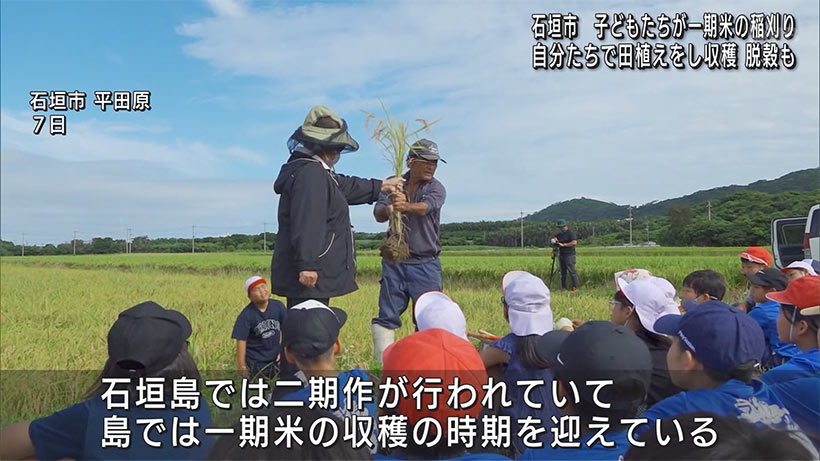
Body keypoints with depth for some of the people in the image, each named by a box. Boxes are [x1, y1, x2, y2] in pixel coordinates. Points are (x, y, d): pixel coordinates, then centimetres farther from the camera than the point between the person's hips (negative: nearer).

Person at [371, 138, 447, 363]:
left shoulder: (436, 189, -3)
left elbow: (423, 208, -25)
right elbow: (378, 214, -10)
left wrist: (405, 206, -48)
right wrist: (389, 210, -35)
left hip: (425, 263, -2)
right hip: (394, 261, 2)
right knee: (387, 316, 6)